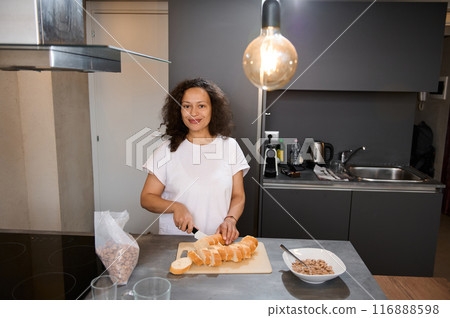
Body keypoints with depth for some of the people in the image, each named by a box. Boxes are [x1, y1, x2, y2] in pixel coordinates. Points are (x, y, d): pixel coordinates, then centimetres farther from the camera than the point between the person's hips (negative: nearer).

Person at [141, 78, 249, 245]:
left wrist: (230, 220, -11)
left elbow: (238, 196, 8)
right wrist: (176, 207, -14)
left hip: (218, 239, 1)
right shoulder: (168, 149, 3)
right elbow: (147, 198, 4)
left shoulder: (230, 146, 6)